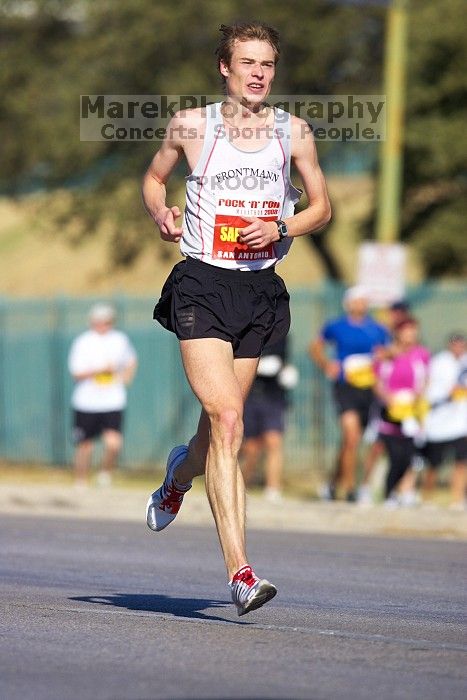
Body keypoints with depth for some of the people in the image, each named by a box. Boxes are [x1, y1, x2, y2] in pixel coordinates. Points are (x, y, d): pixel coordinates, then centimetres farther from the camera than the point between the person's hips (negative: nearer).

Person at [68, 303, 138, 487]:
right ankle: (81, 484, 25)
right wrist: (100, 369, -22)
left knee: (113, 443, -16)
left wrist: (126, 375, 8)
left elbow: (131, 360, 25)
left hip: (113, 403, 1)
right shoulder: (82, 342, -5)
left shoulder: (120, 340, 6)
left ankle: (106, 474, 10)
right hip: (86, 403, -1)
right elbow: (77, 373, -12)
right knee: (85, 446, 7)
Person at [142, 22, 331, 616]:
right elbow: (154, 177, 18)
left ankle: (179, 477, 52)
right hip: (201, 285, -3)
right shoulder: (192, 125, 1)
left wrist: (281, 228, -6)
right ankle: (239, 571, -21)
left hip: (260, 290, 3)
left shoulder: (293, 131, 6)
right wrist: (161, 214, -4)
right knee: (227, 422, -17)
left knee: (219, 426, 13)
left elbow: (321, 208, 14)